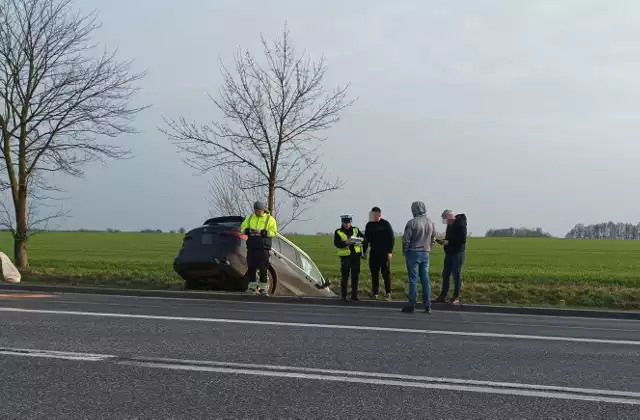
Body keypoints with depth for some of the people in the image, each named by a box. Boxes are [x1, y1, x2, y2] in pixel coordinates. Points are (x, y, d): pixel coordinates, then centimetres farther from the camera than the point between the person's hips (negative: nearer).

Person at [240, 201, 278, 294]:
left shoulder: (270, 219, 4)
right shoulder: (250, 217, 16)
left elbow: (274, 232, -4)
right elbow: (242, 228, 14)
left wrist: (265, 233, -21)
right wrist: (247, 230, -9)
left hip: (263, 247, -3)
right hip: (251, 246, 3)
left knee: (263, 268, 0)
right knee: (251, 267, 2)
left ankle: (262, 287, 9)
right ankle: (252, 285, 10)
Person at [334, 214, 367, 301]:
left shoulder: (356, 230, 9)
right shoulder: (338, 232, 0)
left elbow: (364, 240, 18)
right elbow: (337, 244, -13)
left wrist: (364, 251, 17)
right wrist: (346, 243, -28)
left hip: (356, 256, 3)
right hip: (345, 256, -3)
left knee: (355, 276, 5)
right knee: (344, 277, 0)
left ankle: (354, 295, 12)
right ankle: (343, 296, 9)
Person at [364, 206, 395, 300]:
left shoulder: (385, 224, -3)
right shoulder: (369, 225, 10)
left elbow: (392, 238, -4)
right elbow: (366, 239, 16)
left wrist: (390, 251, -10)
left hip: (384, 253, -4)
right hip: (373, 253, 4)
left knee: (386, 273, -3)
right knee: (374, 273, 5)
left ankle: (388, 293, 2)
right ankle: (375, 293, 10)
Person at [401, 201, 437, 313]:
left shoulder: (412, 223, -14)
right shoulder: (431, 223, 5)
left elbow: (406, 239, -11)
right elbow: (433, 240, 12)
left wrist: (405, 252, 2)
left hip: (413, 253, -5)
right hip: (425, 254, 5)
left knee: (413, 279, -1)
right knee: (425, 280, 8)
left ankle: (412, 305, 2)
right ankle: (427, 305, 9)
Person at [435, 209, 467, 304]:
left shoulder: (460, 225, -13)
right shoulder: (450, 225, 12)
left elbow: (463, 240, -20)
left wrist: (448, 242, -19)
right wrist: (443, 241, 1)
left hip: (457, 253, -8)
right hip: (449, 253, 8)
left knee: (456, 275, -2)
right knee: (445, 275, 9)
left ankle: (456, 297, 6)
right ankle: (443, 296, 15)